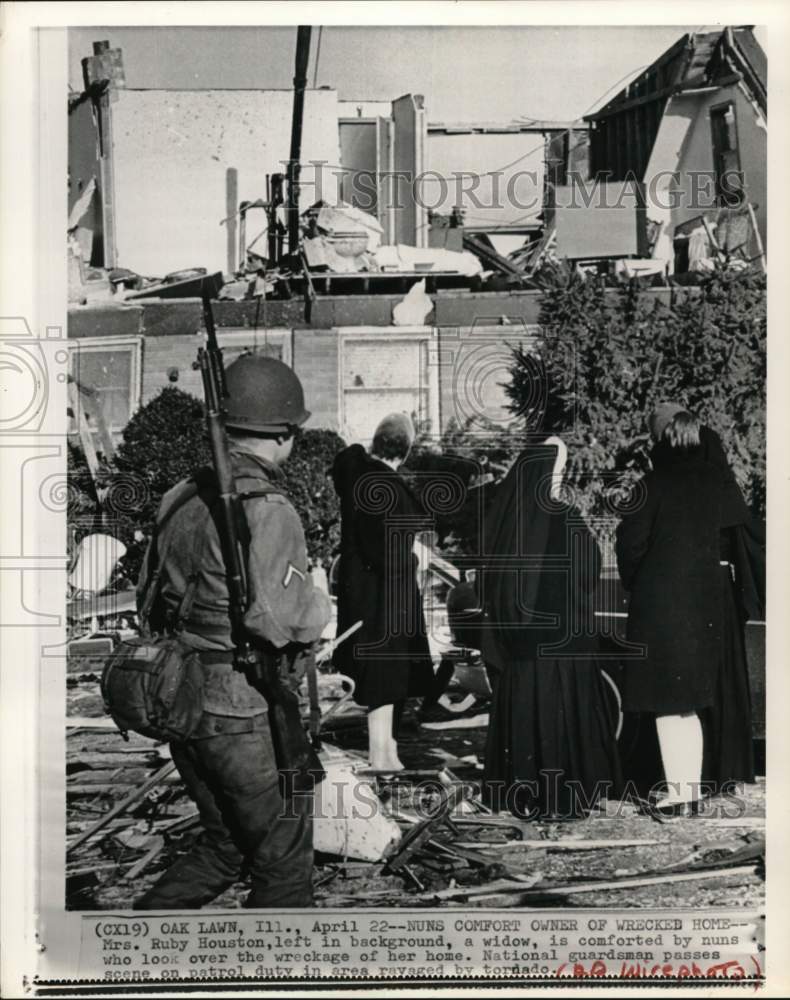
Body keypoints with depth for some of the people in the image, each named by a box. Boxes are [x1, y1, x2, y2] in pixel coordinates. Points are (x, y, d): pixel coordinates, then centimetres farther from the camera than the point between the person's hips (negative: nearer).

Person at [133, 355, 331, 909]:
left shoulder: (182, 497, 5)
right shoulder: (269, 511, -19)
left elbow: (149, 590, 12)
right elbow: (275, 617, -26)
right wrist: (318, 603, -7)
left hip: (181, 703, 8)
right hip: (246, 714, -8)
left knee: (223, 847, 24)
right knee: (284, 860, 11)